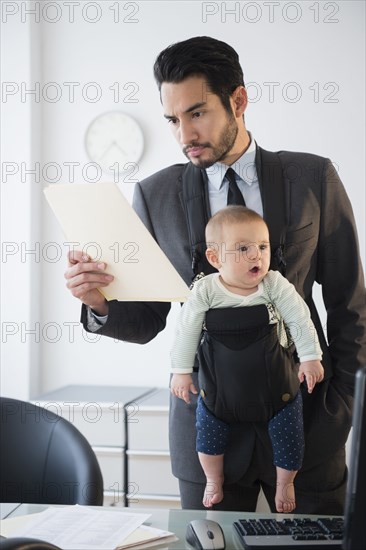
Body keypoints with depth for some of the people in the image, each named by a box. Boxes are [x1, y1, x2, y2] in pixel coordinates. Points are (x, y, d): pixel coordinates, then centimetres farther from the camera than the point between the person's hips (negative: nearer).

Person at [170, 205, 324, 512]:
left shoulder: (275, 285, -15)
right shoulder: (205, 291, -15)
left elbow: (300, 320, -9)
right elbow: (187, 330, -9)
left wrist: (310, 357, -12)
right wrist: (181, 371, -7)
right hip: (221, 381, 0)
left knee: (288, 430, 1)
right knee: (208, 426, 2)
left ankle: (285, 482, 29)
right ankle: (214, 481, 30)